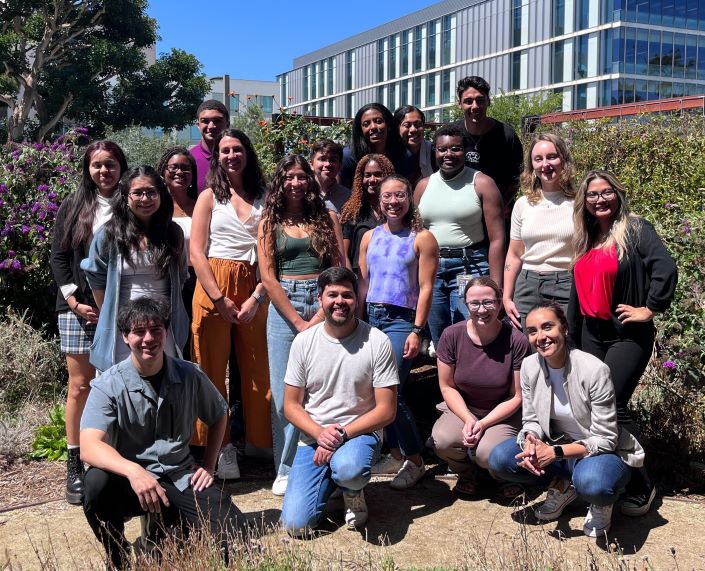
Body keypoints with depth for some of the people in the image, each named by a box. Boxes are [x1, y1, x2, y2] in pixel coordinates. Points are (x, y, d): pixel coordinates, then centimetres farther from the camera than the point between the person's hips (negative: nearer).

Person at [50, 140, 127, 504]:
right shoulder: (72, 207, 8)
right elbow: (58, 257, 5)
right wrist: (75, 302, -5)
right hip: (80, 307, 0)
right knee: (81, 386, 0)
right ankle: (75, 468, 8)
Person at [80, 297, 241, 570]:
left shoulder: (190, 376, -2)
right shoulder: (108, 385, -11)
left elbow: (219, 415, 17)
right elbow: (89, 446, -25)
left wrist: (208, 466, 6)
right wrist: (132, 471, -43)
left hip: (180, 480, 1)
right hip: (130, 480, -1)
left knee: (233, 534, -21)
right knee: (97, 482, -35)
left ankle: (170, 521, 9)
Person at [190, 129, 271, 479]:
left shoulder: (264, 199, 10)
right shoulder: (209, 197, 6)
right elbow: (196, 253, -1)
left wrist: (256, 297, -7)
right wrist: (220, 299, -10)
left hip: (254, 290, 1)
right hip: (213, 287, -1)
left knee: (257, 369, 3)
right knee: (213, 369, 1)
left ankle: (259, 440, 15)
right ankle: (220, 446, 10)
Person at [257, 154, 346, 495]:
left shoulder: (327, 218, 10)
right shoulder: (270, 222, 7)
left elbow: (340, 270, 3)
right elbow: (268, 278, 0)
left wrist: (322, 314, -9)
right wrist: (298, 321, -8)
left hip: (324, 305, 1)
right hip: (284, 307, 0)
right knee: (285, 391, 0)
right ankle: (286, 470, 9)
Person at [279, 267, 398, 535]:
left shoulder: (377, 342, -8)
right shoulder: (304, 342, -1)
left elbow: (386, 410, -8)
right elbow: (291, 405, 3)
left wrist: (342, 434, -18)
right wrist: (320, 434, -16)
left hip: (360, 432, -2)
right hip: (312, 437, 2)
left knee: (348, 469, -39)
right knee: (295, 525, -13)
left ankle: (353, 494, 1)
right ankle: (330, 479, 19)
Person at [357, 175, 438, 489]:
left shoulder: (422, 238, -1)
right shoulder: (370, 237, 13)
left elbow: (426, 288, -5)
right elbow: (362, 283, 15)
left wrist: (417, 331, -12)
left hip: (402, 320, -5)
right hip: (371, 317, 5)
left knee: (390, 390, -11)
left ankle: (415, 461, 2)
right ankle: (396, 454, 20)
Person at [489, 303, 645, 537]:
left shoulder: (594, 370, -25)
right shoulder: (529, 366, -9)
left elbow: (605, 439, -21)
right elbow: (531, 420, 1)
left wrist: (556, 452, -30)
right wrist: (530, 441, -23)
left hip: (599, 450, -5)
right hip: (555, 446, 5)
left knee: (591, 483, -39)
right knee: (499, 460, -17)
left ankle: (602, 502, 0)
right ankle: (563, 485, 7)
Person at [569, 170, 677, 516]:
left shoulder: (635, 229, -8)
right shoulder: (586, 239, 13)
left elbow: (666, 269, -21)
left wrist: (650, 309, -16)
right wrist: (575, 336, 18)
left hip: (627, 335, -7)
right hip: (591, 334, 7)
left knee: (612, 407, -12)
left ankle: (640, 486, 4)